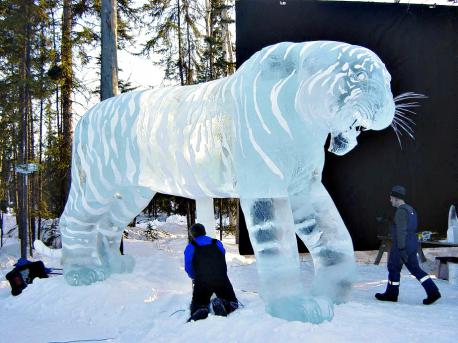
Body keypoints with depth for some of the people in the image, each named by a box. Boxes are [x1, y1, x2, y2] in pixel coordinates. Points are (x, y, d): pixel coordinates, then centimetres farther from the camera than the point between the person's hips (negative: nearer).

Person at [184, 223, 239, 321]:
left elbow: (188, 269, 10)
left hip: (202, 283, -1)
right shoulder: (217, 243, 13)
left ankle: (201, 310, -22)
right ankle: (222, 304, -17)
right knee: (233, 304, 18)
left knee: (196, 308, 16)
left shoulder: (190, 248, 7)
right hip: (221, 280, 1)